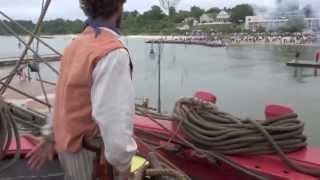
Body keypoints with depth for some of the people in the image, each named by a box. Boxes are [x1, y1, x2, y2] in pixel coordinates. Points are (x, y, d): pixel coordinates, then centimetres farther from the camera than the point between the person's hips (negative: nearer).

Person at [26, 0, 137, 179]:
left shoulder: (77, 44, 4)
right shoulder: (113, 52, -25)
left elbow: (65, 97, 11)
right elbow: (113, 117, -33)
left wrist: (50, 137, 19)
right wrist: (123, 165, -19)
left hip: (70, 144, 8)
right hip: (92, 153, -8)